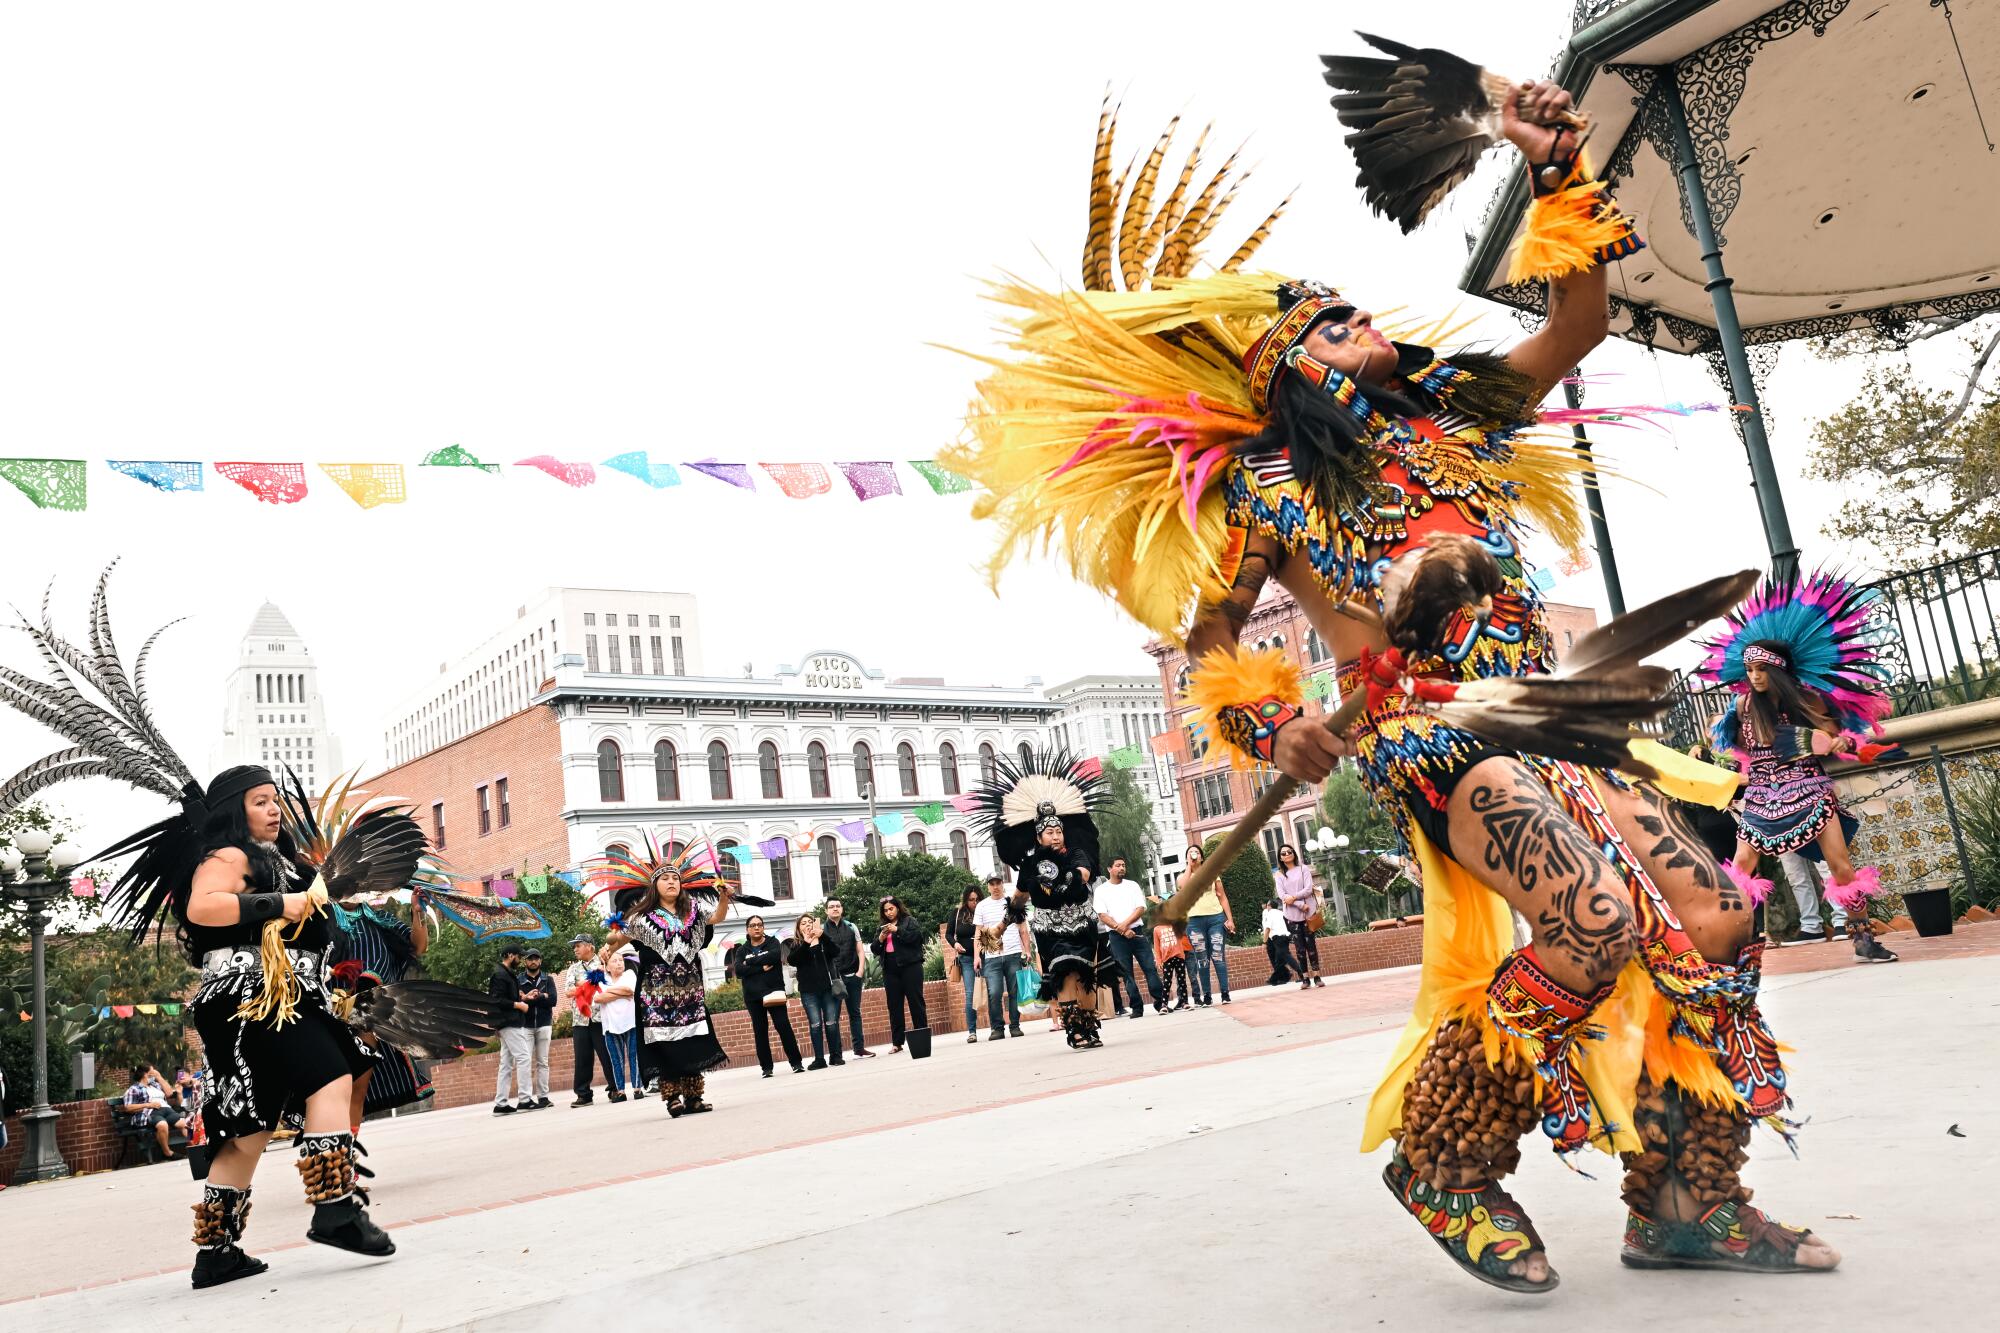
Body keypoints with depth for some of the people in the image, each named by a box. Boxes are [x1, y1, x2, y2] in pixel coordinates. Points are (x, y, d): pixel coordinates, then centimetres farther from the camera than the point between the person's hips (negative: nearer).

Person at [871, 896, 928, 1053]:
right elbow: (874, 949, 15)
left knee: (915, 1002, -3)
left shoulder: (909, 921, 5)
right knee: (894, 1006, 4)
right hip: (890, 970, 5)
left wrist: (897, 930, -15)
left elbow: (917, 936, -11)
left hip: (910, 967, -5)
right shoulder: (882, 927, 18)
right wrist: (880, 939, -4)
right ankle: (897, 1043, 7)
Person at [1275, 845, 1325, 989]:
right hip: (1292, 915, 1)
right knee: (1299, 947, 0)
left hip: (1308, 913, -1)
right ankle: (1305, 978, 3)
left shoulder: (1303, 869, 7)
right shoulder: (1279, 875, 8)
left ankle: (1316, 976, 1)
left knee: (1311, 944, -2)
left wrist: (1294, 897, -15)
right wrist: (1301, 905, -13)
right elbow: (1281, 895, -4)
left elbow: (1308, 889, -4)